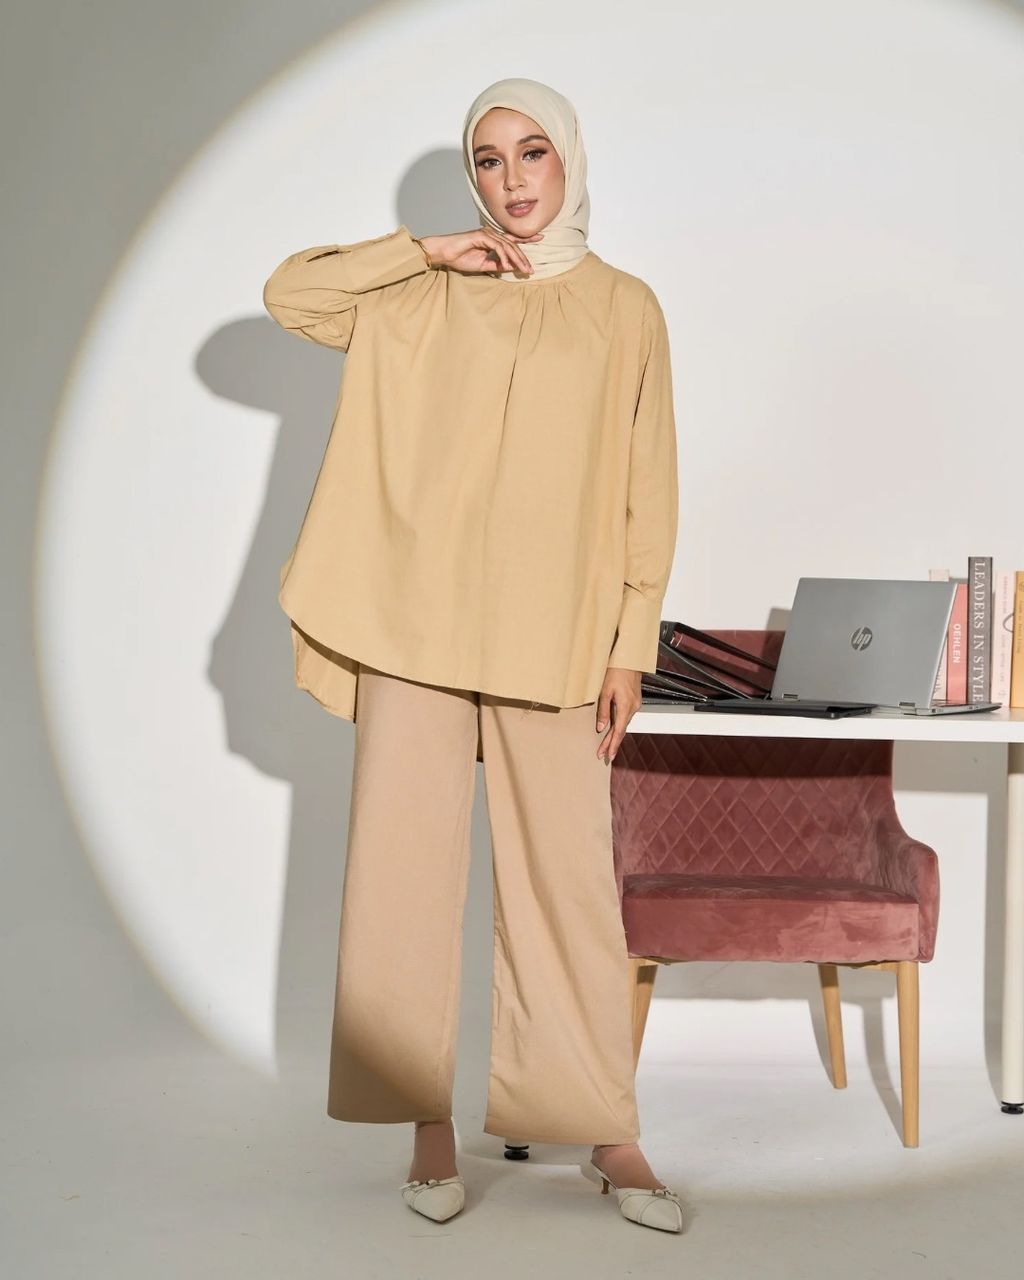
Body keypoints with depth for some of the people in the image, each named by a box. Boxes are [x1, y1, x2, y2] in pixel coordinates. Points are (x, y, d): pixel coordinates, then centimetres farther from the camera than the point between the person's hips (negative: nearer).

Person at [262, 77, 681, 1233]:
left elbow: (646, 489, 5)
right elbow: (286, 292, 2)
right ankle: (428, 1121, 11)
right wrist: (429, 251, -2)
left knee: (568, 879, 0)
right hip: (417, 625, 1)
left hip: (552, 638, -1)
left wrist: (632, 644, 0)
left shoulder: (624, 308, 8)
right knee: (406, 868, 0)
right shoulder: (422, 298, 10)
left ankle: (608, 1133, 10)